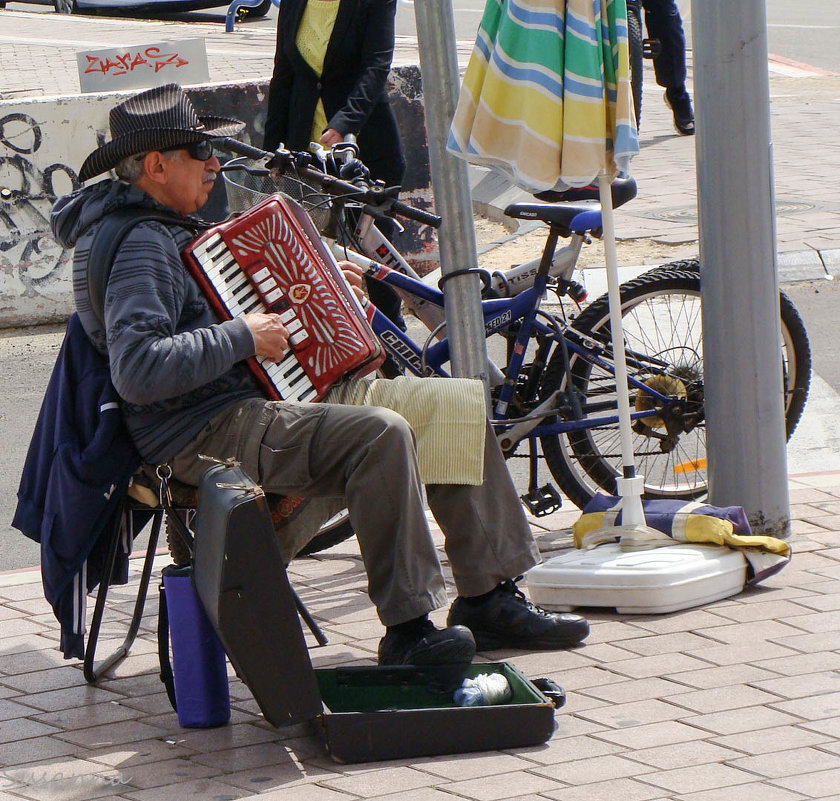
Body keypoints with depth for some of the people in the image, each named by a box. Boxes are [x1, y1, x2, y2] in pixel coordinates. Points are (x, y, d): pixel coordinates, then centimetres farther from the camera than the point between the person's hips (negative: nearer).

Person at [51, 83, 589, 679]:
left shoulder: (164, 229, 18)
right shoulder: (133, 246, -16)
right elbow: (138, 371, -29)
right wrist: (243, 336, -22)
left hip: (257, 403, 11)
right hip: (206, 438, -11)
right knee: (381, 434, -32)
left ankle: (491, 600, 4)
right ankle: (407, 630, -27)